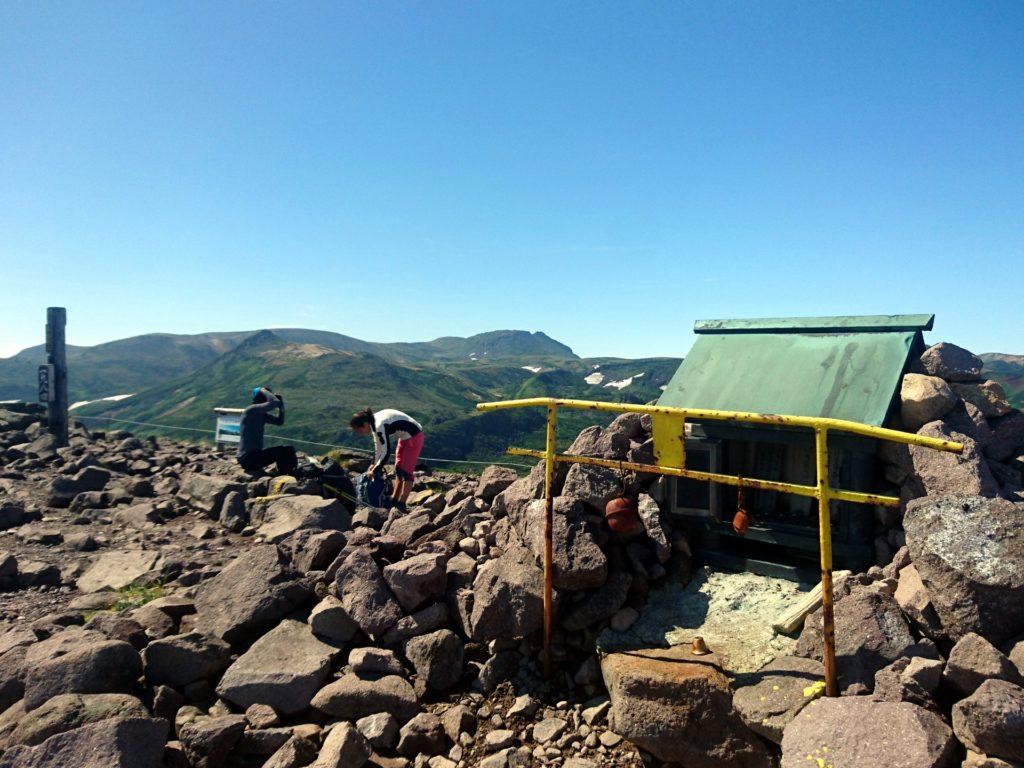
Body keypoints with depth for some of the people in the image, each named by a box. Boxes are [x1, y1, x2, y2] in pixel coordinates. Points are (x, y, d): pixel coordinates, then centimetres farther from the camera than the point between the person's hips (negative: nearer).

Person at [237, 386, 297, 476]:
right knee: (288, 450, -14)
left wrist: (281, 407, 5)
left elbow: (279, 421, 19)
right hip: (249, 458, -10)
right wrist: (263, 390, -12)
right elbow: (275, 402, -29)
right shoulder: (252, 410, -16)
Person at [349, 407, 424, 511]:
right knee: (398, 468, 13)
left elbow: (386, 452, -25)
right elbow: (377, 444, 11)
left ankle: (401, 504, -5)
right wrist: (374, 464, 9)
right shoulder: (374, 422, -1)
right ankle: (394, 499, 20)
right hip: (405, 437, 10)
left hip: (414, 437, -10)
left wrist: (374, 471, -16)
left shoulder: (380, 425, -29)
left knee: (406, 470, -8)